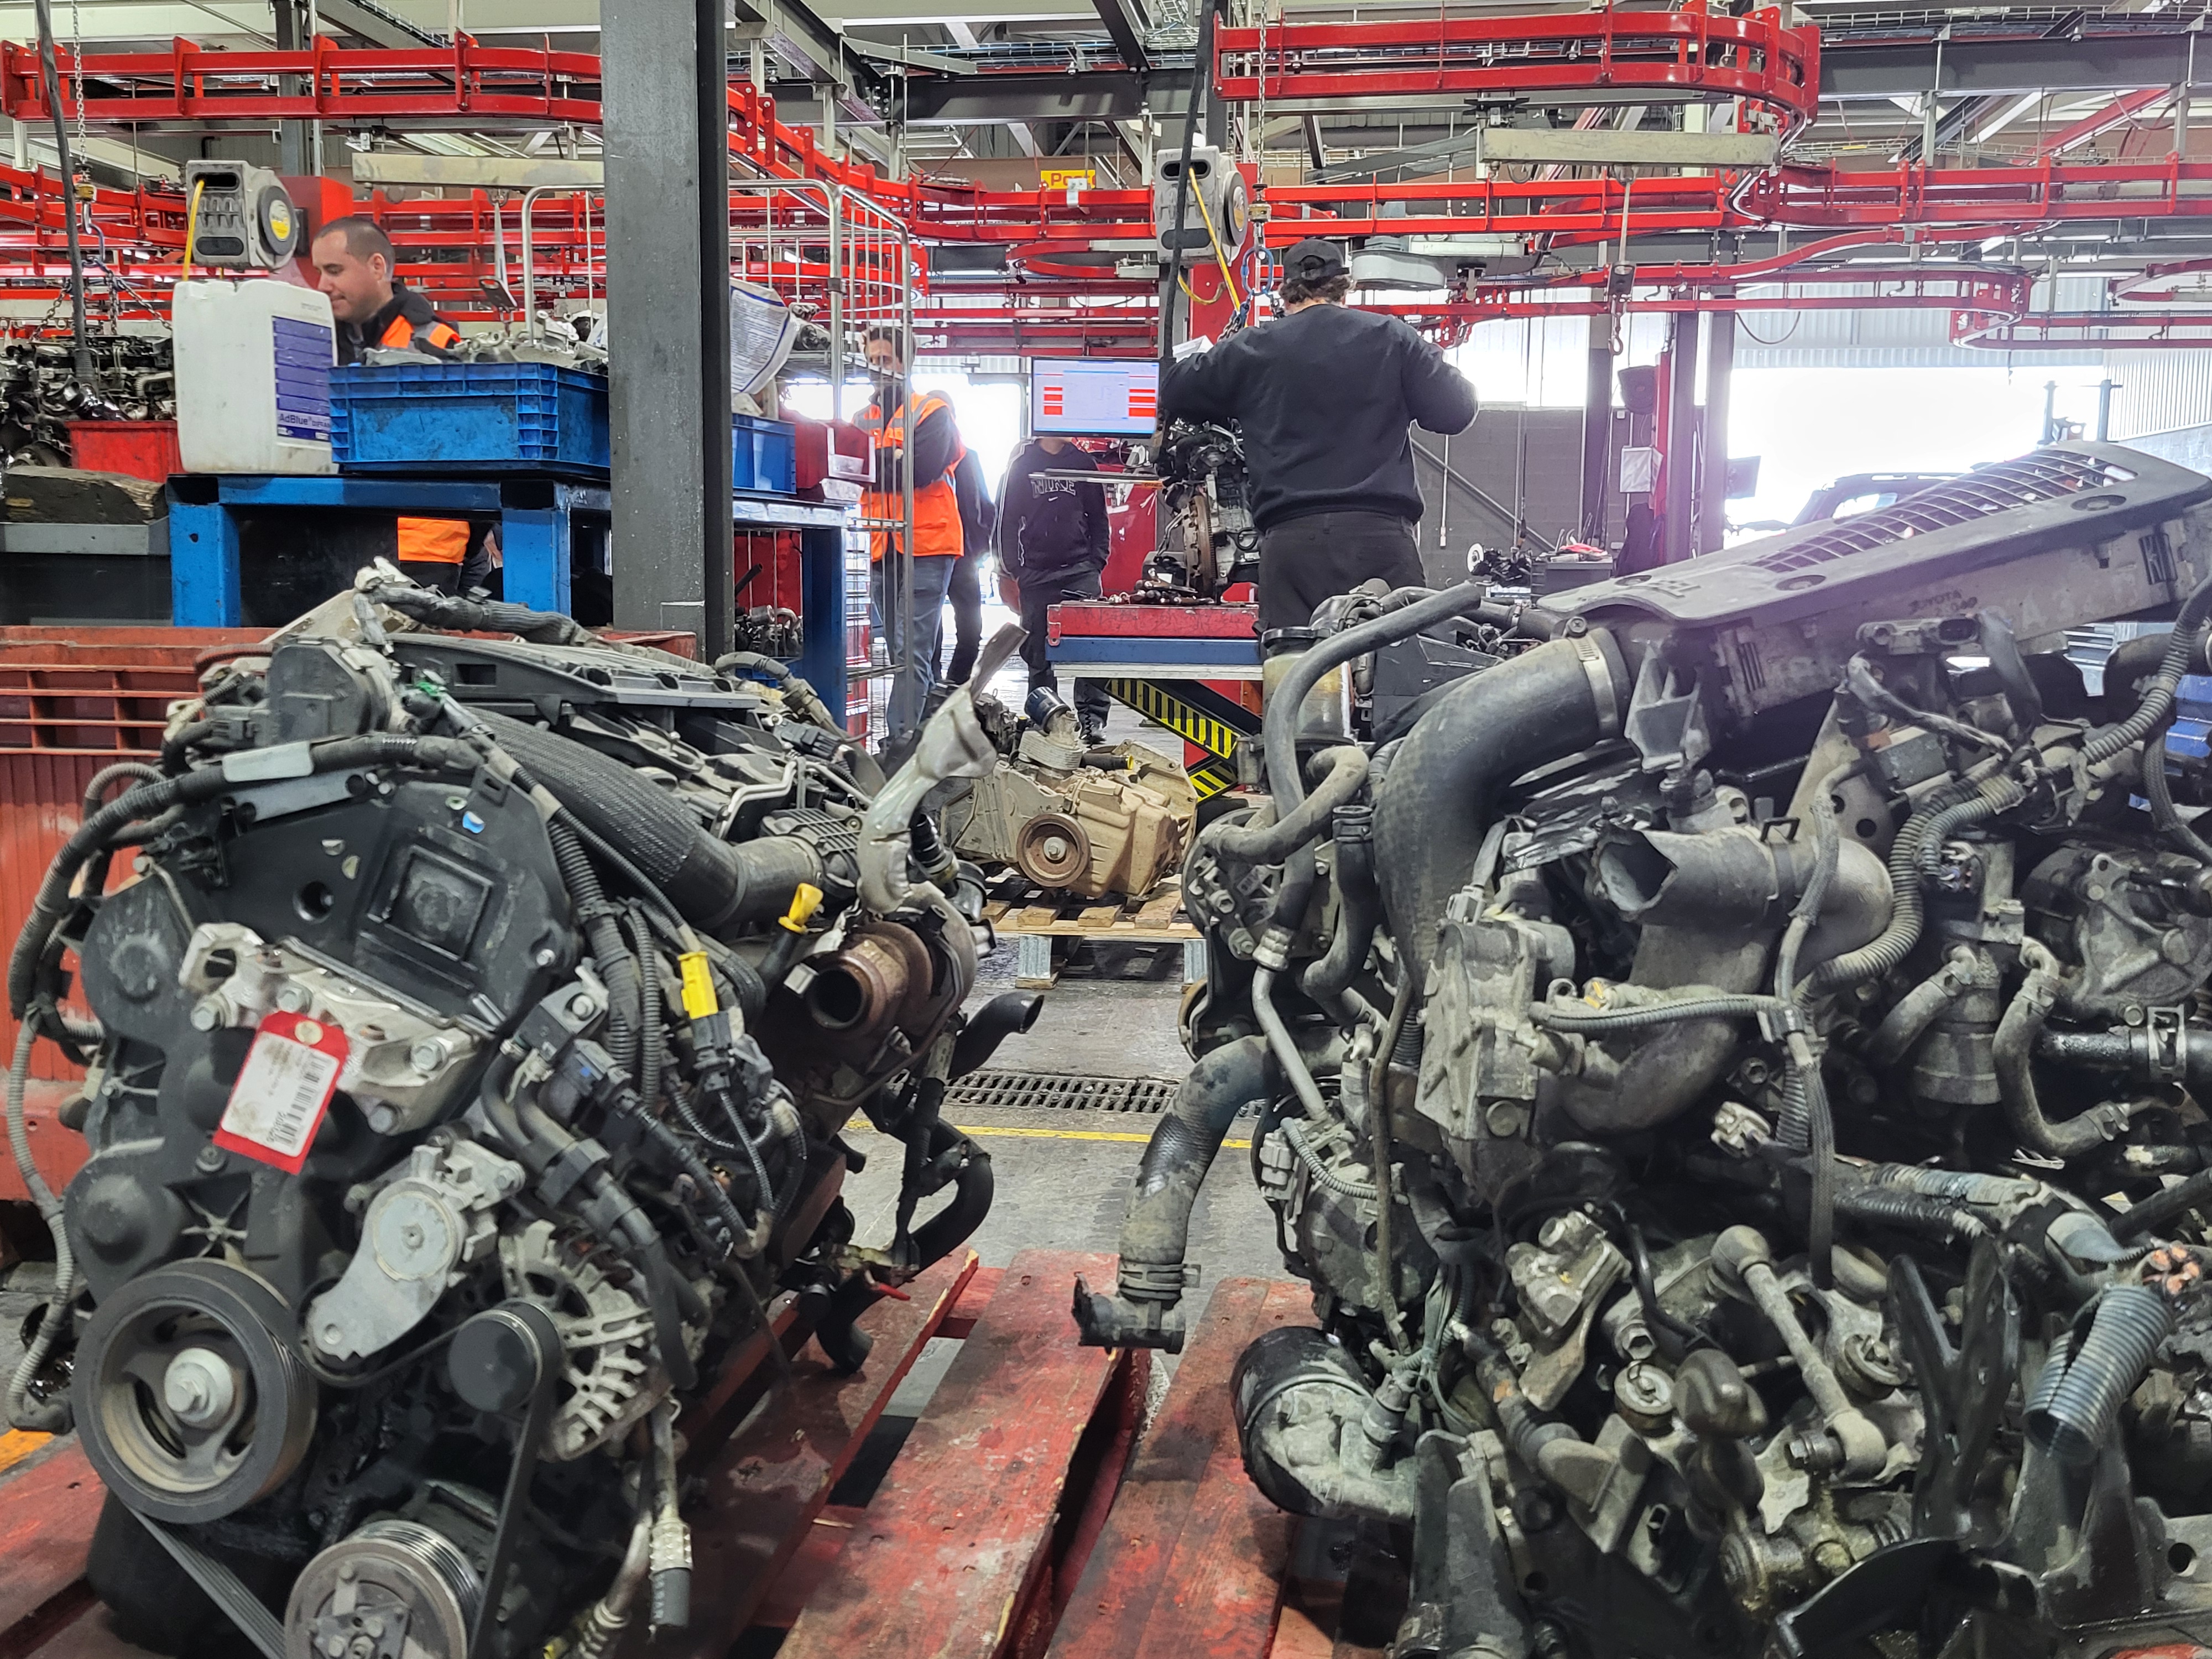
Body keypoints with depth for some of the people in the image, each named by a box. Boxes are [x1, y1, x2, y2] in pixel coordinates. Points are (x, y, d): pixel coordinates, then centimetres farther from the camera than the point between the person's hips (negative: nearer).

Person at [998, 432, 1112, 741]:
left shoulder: (1084, 463, 11)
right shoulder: (1022, 466, 7)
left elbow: (1099, 516, 14)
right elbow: (1007, 517, 8)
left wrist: (1097, 561, 3)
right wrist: (1012, 566, 0)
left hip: (1080, 569, 0)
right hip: (1035, 573, 0)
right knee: (1038, 651, 4)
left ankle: (1092, 718, -11)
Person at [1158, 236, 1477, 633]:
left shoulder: (1250, 350, 10)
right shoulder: (1391, 337, 9)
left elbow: (1169, 391, 21)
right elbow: (1455, 411, 8)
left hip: (1291, 538, 1)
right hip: (1381, 532, 0)